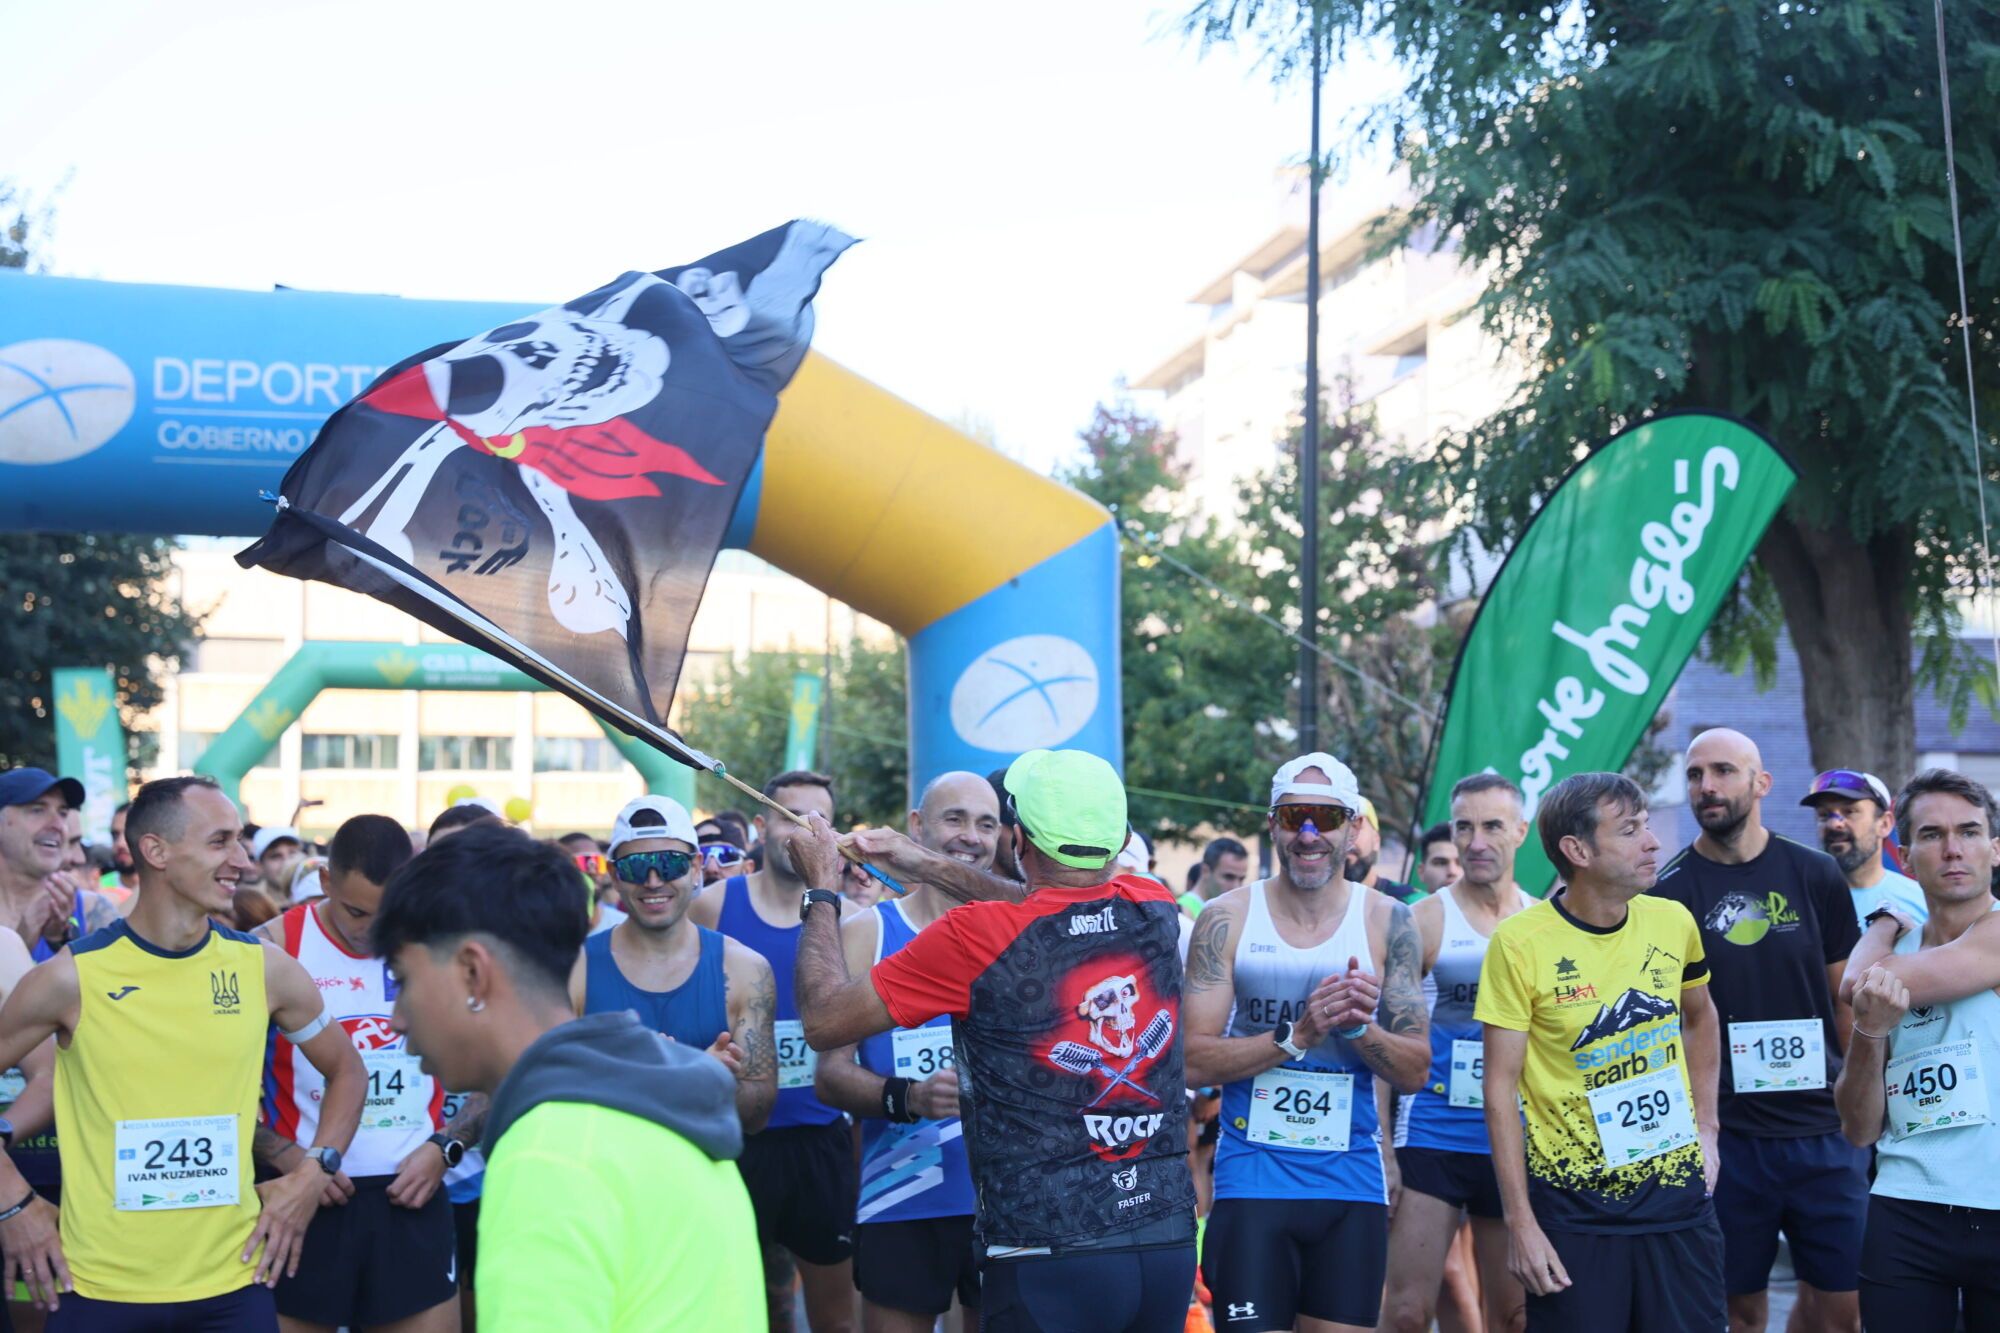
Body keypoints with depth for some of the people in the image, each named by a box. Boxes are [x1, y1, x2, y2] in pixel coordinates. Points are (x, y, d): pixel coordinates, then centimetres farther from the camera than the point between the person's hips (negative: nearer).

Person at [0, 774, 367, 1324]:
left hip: (233, 1285, 2)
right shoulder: (72, 977, -7)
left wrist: (314, 1173, 2)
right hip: (99, 1290, -2)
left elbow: (347, 1071, 13)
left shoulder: (265, 968, 1)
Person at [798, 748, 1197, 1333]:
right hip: (1170, 1246, 6)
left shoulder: (975, 936, -14)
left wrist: (821, 890, 9)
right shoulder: (1156, 912, 1)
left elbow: (825, 1022, -4)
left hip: (1049, 1258, -5)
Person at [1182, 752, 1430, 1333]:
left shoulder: (1387, 922, 1)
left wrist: (1358, 1027, -17)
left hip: (1352, 1183, 2)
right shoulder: (1227, 919, -3)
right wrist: (1296, 1035, -20)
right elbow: (1194, 1061, -9)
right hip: (1251, 1182, -2)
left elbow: (1414, 1072, 1)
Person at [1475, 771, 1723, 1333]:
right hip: (1573, 1207, -4)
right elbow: (1501, 1087, -9)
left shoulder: (1674, 922, 0)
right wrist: (1519, 1222, -12)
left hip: (1678, 1190, 4)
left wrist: (1705, 1127, 11)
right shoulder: (1520, 943, -12)